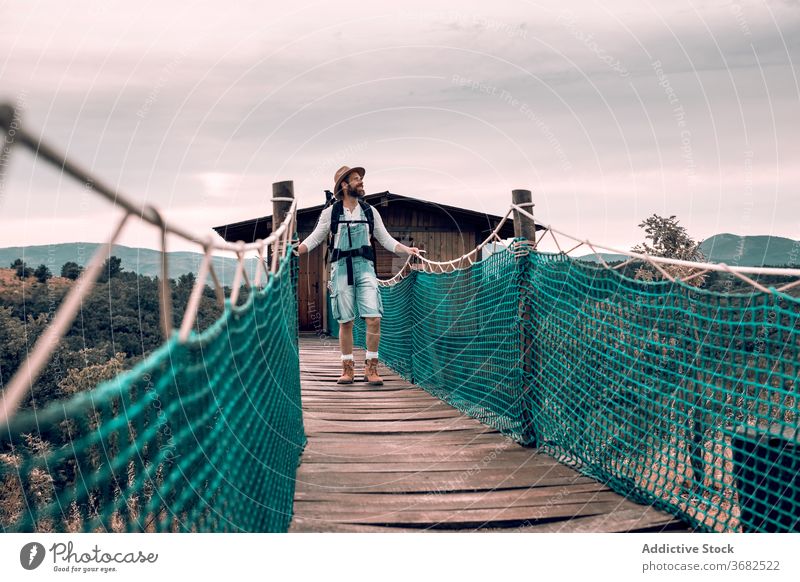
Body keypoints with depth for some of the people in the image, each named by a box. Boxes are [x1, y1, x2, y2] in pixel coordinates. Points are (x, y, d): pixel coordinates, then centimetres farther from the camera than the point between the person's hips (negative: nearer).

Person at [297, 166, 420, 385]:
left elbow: (385, 239, 14)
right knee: (345, 322, 1)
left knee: (374, 318, -10)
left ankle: (371, 368, 1)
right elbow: (314, 238, 6)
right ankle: (347, 368, 13)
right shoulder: (331, 212, 4)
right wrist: (295, 251, -9)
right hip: (341, 268, -1)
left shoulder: (370, 211, 10)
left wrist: (407, 249, 0)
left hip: (365, 268, 1)